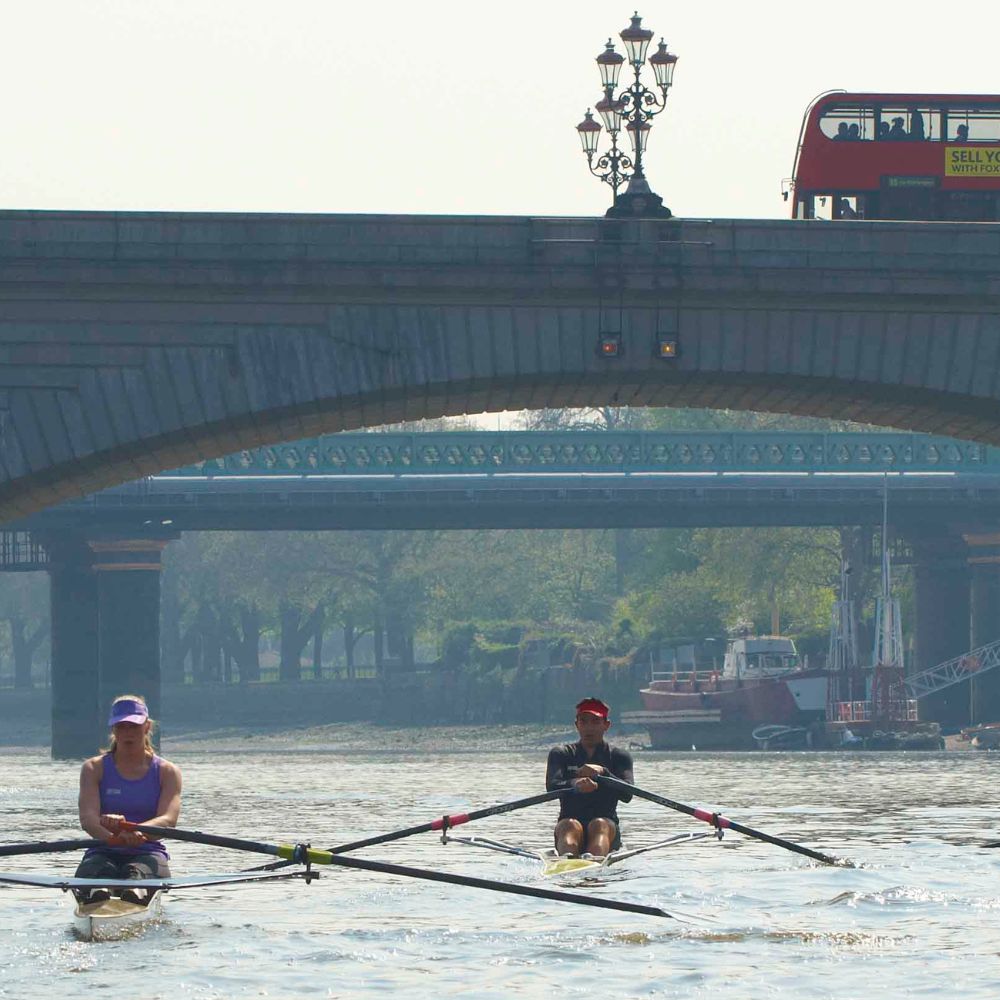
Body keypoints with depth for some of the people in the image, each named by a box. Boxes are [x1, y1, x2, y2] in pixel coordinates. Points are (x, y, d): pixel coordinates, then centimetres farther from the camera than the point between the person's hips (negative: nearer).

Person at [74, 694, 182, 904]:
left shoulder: (167, 772, 10)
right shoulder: (94, 768, 12)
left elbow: (168, 820, -9)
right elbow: (87, 817, -7)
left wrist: (132, 831, -34)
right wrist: (112, 837, -33)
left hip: (148, 853, -1)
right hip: (103, 853, 1)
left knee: (136, 872, -40)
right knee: (97, 871, -39)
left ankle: (135, 894, -76)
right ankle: (97, 895, -75)